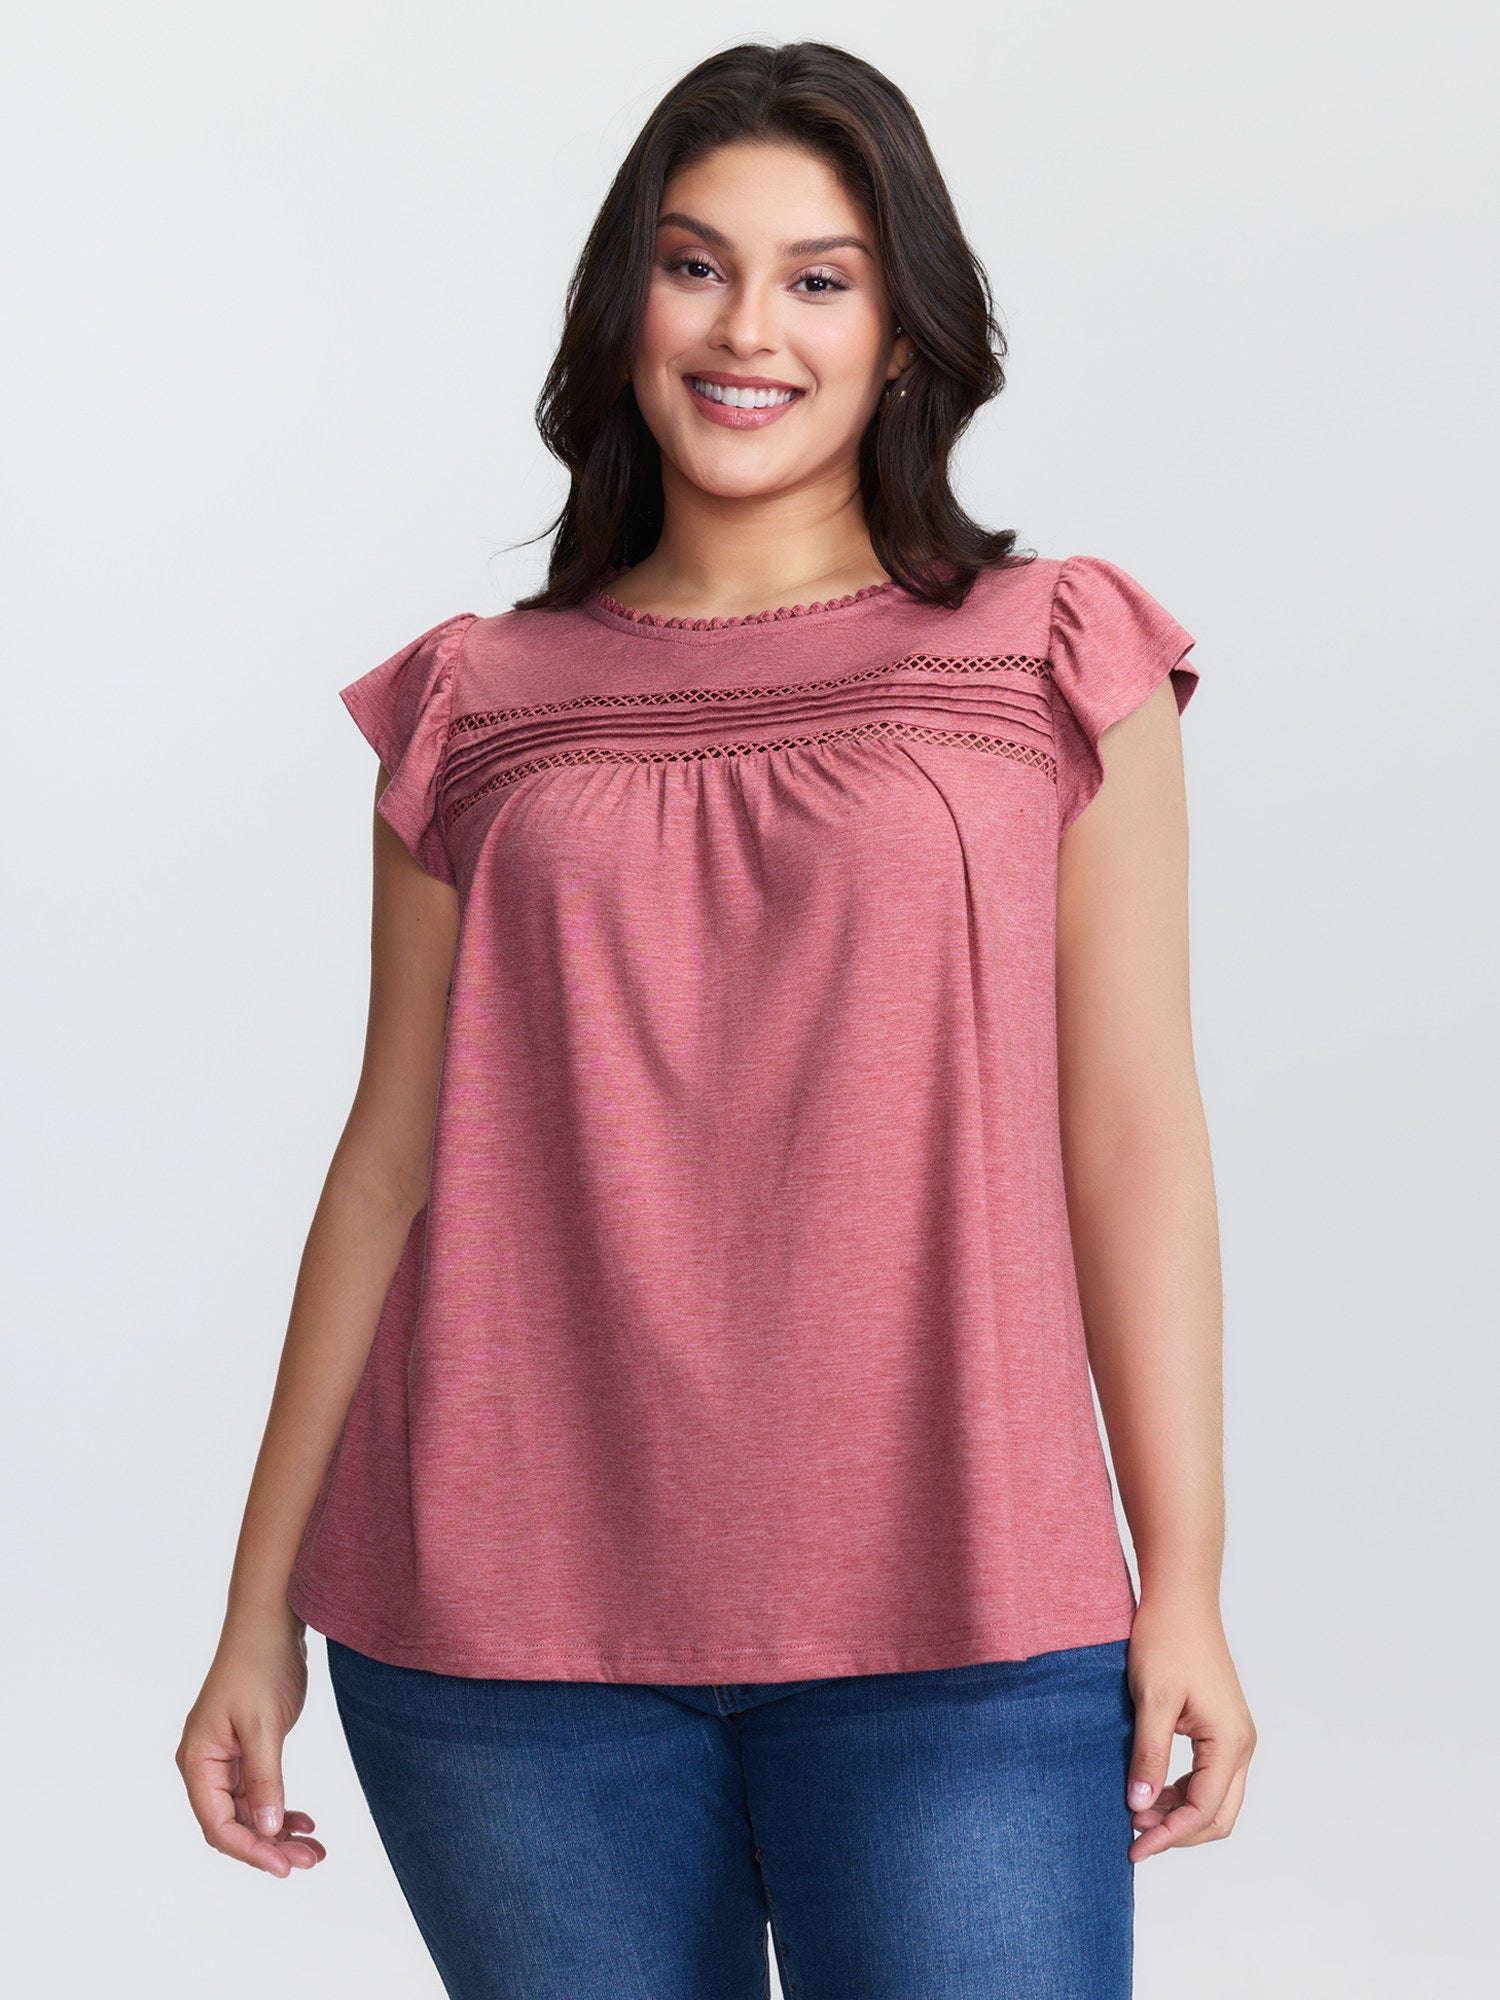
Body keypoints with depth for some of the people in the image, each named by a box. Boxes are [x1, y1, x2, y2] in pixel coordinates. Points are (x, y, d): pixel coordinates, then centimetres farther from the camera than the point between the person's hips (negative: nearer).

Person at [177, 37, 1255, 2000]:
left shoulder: (1053, 662, 6)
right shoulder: (477, 710, 10)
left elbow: (1131, 1138, 3)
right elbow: (393, 1156, 10)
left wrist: (1184, 1593, -2)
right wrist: (260, 1608, 9)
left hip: (955, 1635, -1)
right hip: (506, 1640, 2)